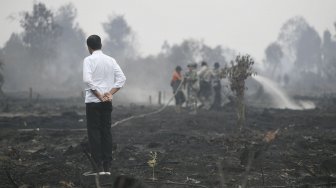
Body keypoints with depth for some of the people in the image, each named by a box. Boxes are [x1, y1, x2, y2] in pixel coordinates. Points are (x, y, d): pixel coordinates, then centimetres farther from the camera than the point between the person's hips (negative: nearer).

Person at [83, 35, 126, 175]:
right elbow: (122, 78, 2)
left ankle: (99, 166, -3)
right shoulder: (111, 60, 8)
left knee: (94, 132, 0)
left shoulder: (89, 60, -7)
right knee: (106, 132, 9)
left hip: (93, 101, -5)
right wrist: (110, 93, -2)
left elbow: (87, 79, -19)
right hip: (108, 102, 5)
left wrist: (99, 95, -13)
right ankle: (107, 166, 8)